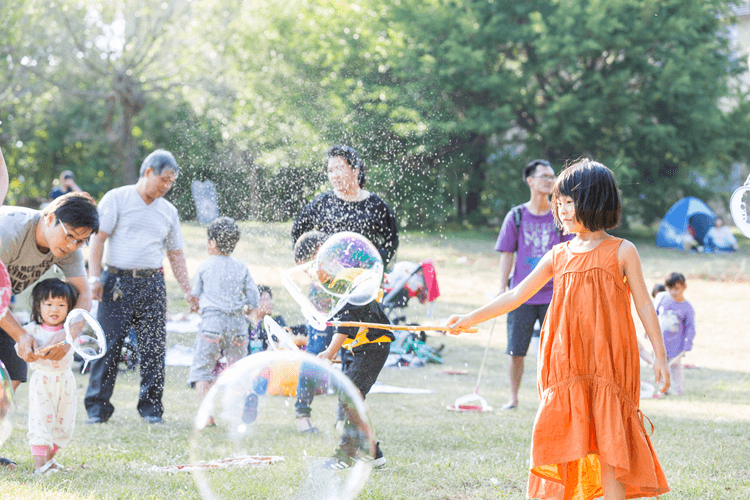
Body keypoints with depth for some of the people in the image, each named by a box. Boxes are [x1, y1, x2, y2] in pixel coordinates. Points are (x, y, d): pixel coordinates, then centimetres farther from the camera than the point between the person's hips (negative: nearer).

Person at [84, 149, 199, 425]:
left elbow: (176, 254, 20)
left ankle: (151, 409, 7)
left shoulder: (168, 211, 16)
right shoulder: (117, 198, 2)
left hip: (152, 285, 4)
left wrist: (187, 291, 12)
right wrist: (94, 277, -12)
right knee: (107, 346, -5)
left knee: (154, 348, -1)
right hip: (117, 282, -4)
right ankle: (97, 409, 2)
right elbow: (98, 239, -2)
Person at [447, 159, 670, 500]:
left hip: (608, 366, -4)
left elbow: (644, 305, 2)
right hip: (565, 365, 4)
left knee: (609, 448, -5)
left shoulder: (621, 252, 1)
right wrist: (470, 319, 12)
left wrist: (660, 356, -2)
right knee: (556, 443, 1)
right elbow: (516, 295, 15)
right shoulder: (558, 256, 11)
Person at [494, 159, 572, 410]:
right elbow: (507, 255, 5)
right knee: (516, 351, 2)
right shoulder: (516, 216, 3)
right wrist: (503, 290, 0)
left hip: (553, 294, 0)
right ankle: (513, 398, 15)